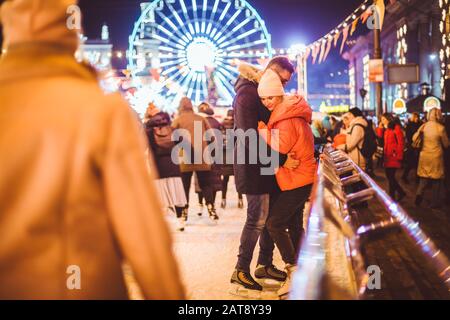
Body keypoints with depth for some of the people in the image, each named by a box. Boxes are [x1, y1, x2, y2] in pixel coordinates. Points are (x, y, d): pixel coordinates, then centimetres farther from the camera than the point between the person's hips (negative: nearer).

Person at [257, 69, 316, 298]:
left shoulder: (288, 117, -21)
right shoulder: (285, 112, 10)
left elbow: (279, 148, -24)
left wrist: (262, 128, -17)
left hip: (297, 179, -10)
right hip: (300, 177, 10)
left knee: (274, 223, -10)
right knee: (293, 224, 16)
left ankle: (294, 270, -5)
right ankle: (298, 271, 26)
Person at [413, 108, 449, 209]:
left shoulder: (424, 126, -5)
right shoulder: (441, 128, -15)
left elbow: (414, 138, 4)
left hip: (424, 155, 3)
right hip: (436, 156, -3)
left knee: (424, 178, 16)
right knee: (436, 180, 8)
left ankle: (419, 193, -7)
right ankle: (435, 203, 14)